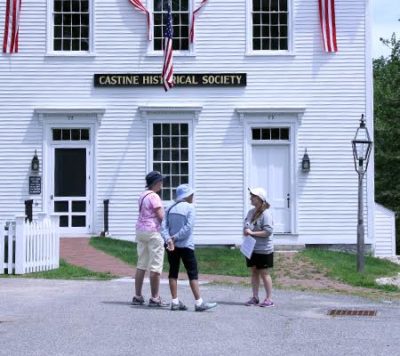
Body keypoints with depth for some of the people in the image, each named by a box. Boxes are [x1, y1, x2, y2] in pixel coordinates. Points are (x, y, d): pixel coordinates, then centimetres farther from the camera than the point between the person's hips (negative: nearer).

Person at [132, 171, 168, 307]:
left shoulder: (142, 195, 14)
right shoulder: (153, 196, -14)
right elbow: (161, 216, -17)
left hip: (140, 230, 9)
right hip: (153, 231, -9)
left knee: (141, 265, 12)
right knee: (155, 267, -3)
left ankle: (137, 296, 15)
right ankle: (155, 298, -1)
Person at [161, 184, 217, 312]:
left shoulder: (170, 208, 8)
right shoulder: (189, 207, -7)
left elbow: (164, 226, -4)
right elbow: (188, 227, -17)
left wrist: (169, 239, -14)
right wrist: (176, 237, -12)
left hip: (171, 245, 5)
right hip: (185, 245, -5)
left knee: (173, 272, 9)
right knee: (193, 273, -1)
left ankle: (175, 302, 9)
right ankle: (198, 302, -3)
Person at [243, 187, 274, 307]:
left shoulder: (265, 214, -16)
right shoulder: (251, 212, 9)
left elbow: (268, 231, -23)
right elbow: (246, 226, 20)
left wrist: (252, 233, -23)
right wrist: (246, 231, -3)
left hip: (263, 250, -7)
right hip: (251, 248, 7)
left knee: (264, 273, 0)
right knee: (254, 272, 12)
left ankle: (269, 299, 8)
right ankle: (255, 297, 21)